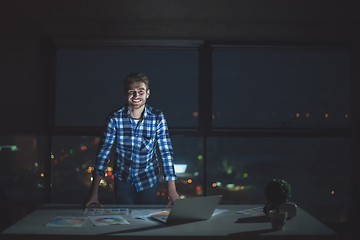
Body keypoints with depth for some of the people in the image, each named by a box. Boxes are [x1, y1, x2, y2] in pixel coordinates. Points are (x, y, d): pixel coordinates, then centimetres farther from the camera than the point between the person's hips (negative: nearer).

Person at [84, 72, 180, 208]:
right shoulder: (115, 119, -16)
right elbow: (103, 152, -14)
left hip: (149, 178, 0)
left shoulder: (157, 118, -16)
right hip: (122, 178, 0)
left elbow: (166, 152, -14)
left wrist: (172, 190, -20)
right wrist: (94, 192, -18)